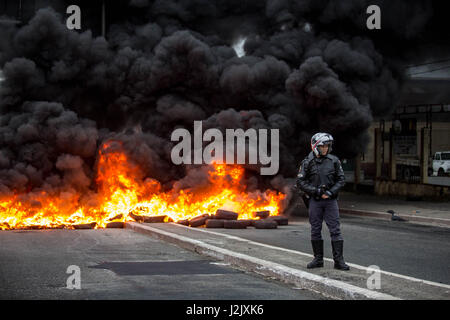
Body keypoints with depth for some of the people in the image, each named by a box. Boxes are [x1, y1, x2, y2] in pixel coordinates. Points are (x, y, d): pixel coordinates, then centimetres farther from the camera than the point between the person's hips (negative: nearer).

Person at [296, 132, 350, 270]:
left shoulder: (334, 161, 3)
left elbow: (341, 180, 6)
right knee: (315, 230, 6)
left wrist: (331, 192, -10)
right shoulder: (308, 162, -1)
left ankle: (339, 260, -2)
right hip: (315, 201, 0)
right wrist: (316, 191, -13)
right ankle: (318, 259, 16)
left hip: (331, 200, 0)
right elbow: (300, 182, -2)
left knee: (335, 230, -3)